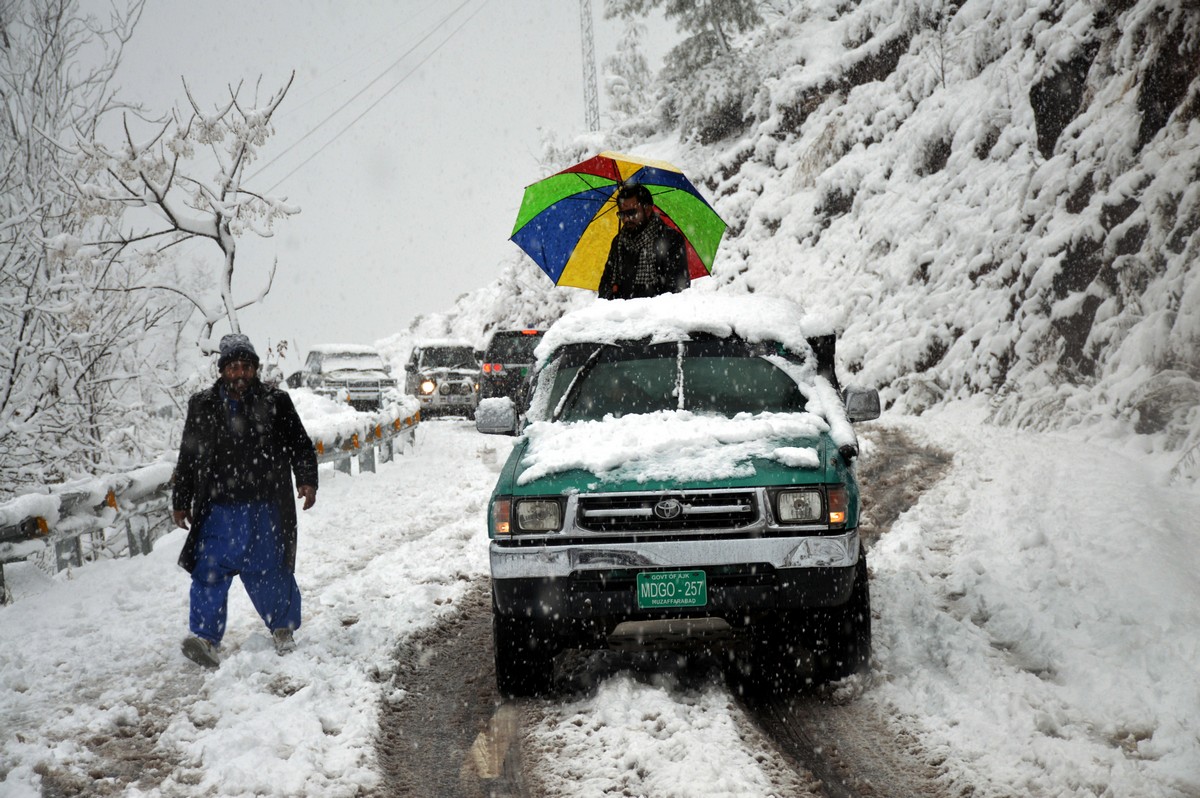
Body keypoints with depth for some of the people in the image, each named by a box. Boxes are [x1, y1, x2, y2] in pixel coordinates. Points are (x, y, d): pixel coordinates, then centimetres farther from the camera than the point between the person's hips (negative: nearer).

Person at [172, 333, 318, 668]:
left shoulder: (276, 404, 5)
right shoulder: (203, 407, 8)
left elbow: (300, 445, 7)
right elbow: (188, 459, 15)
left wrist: (307, 480, -9)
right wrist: (181, 501, 15)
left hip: (265, 509, -1)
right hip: (219, 509, 1)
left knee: (269, 571, 5)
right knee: (210, 569, -12)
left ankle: (283, 628, 26)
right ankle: (205, 638, -16)